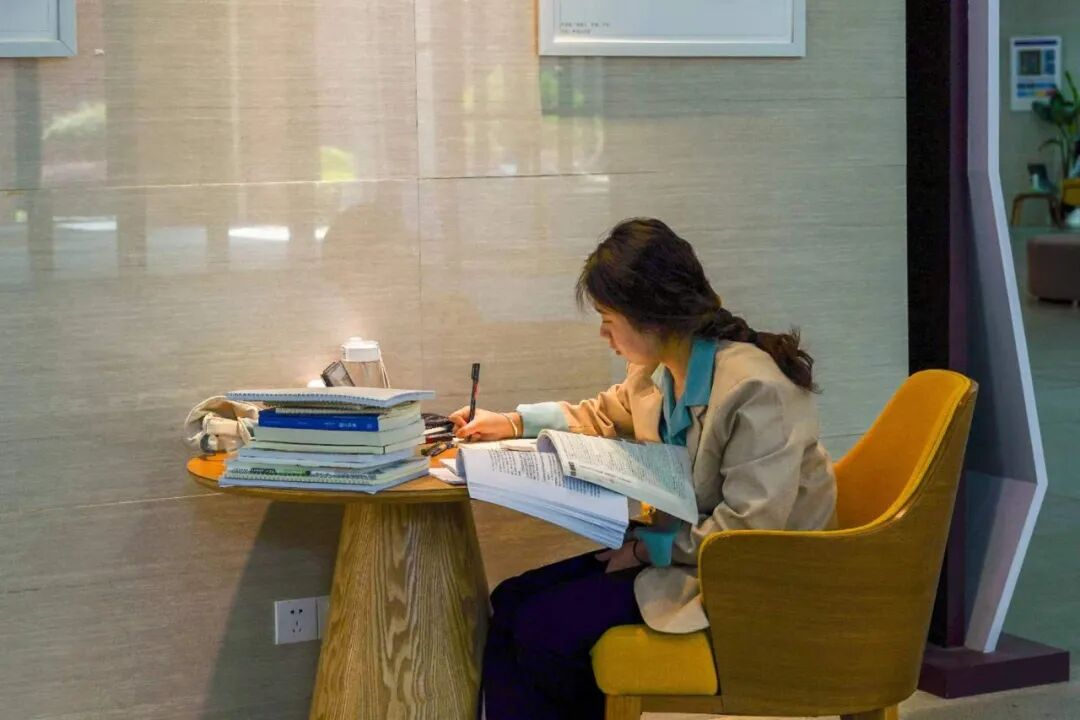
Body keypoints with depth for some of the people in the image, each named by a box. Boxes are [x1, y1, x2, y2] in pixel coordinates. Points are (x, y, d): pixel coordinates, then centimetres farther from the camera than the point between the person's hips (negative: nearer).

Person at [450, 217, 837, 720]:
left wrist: (647, 547, -20)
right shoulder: (659, 370, 3)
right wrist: (513, 423, 21)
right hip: (676, 545, 9)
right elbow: (604, 415, 27)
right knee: (510, 603, -1)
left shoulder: (757, 391, -25)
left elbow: (749, 532, -26)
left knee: (542, 629, -14)